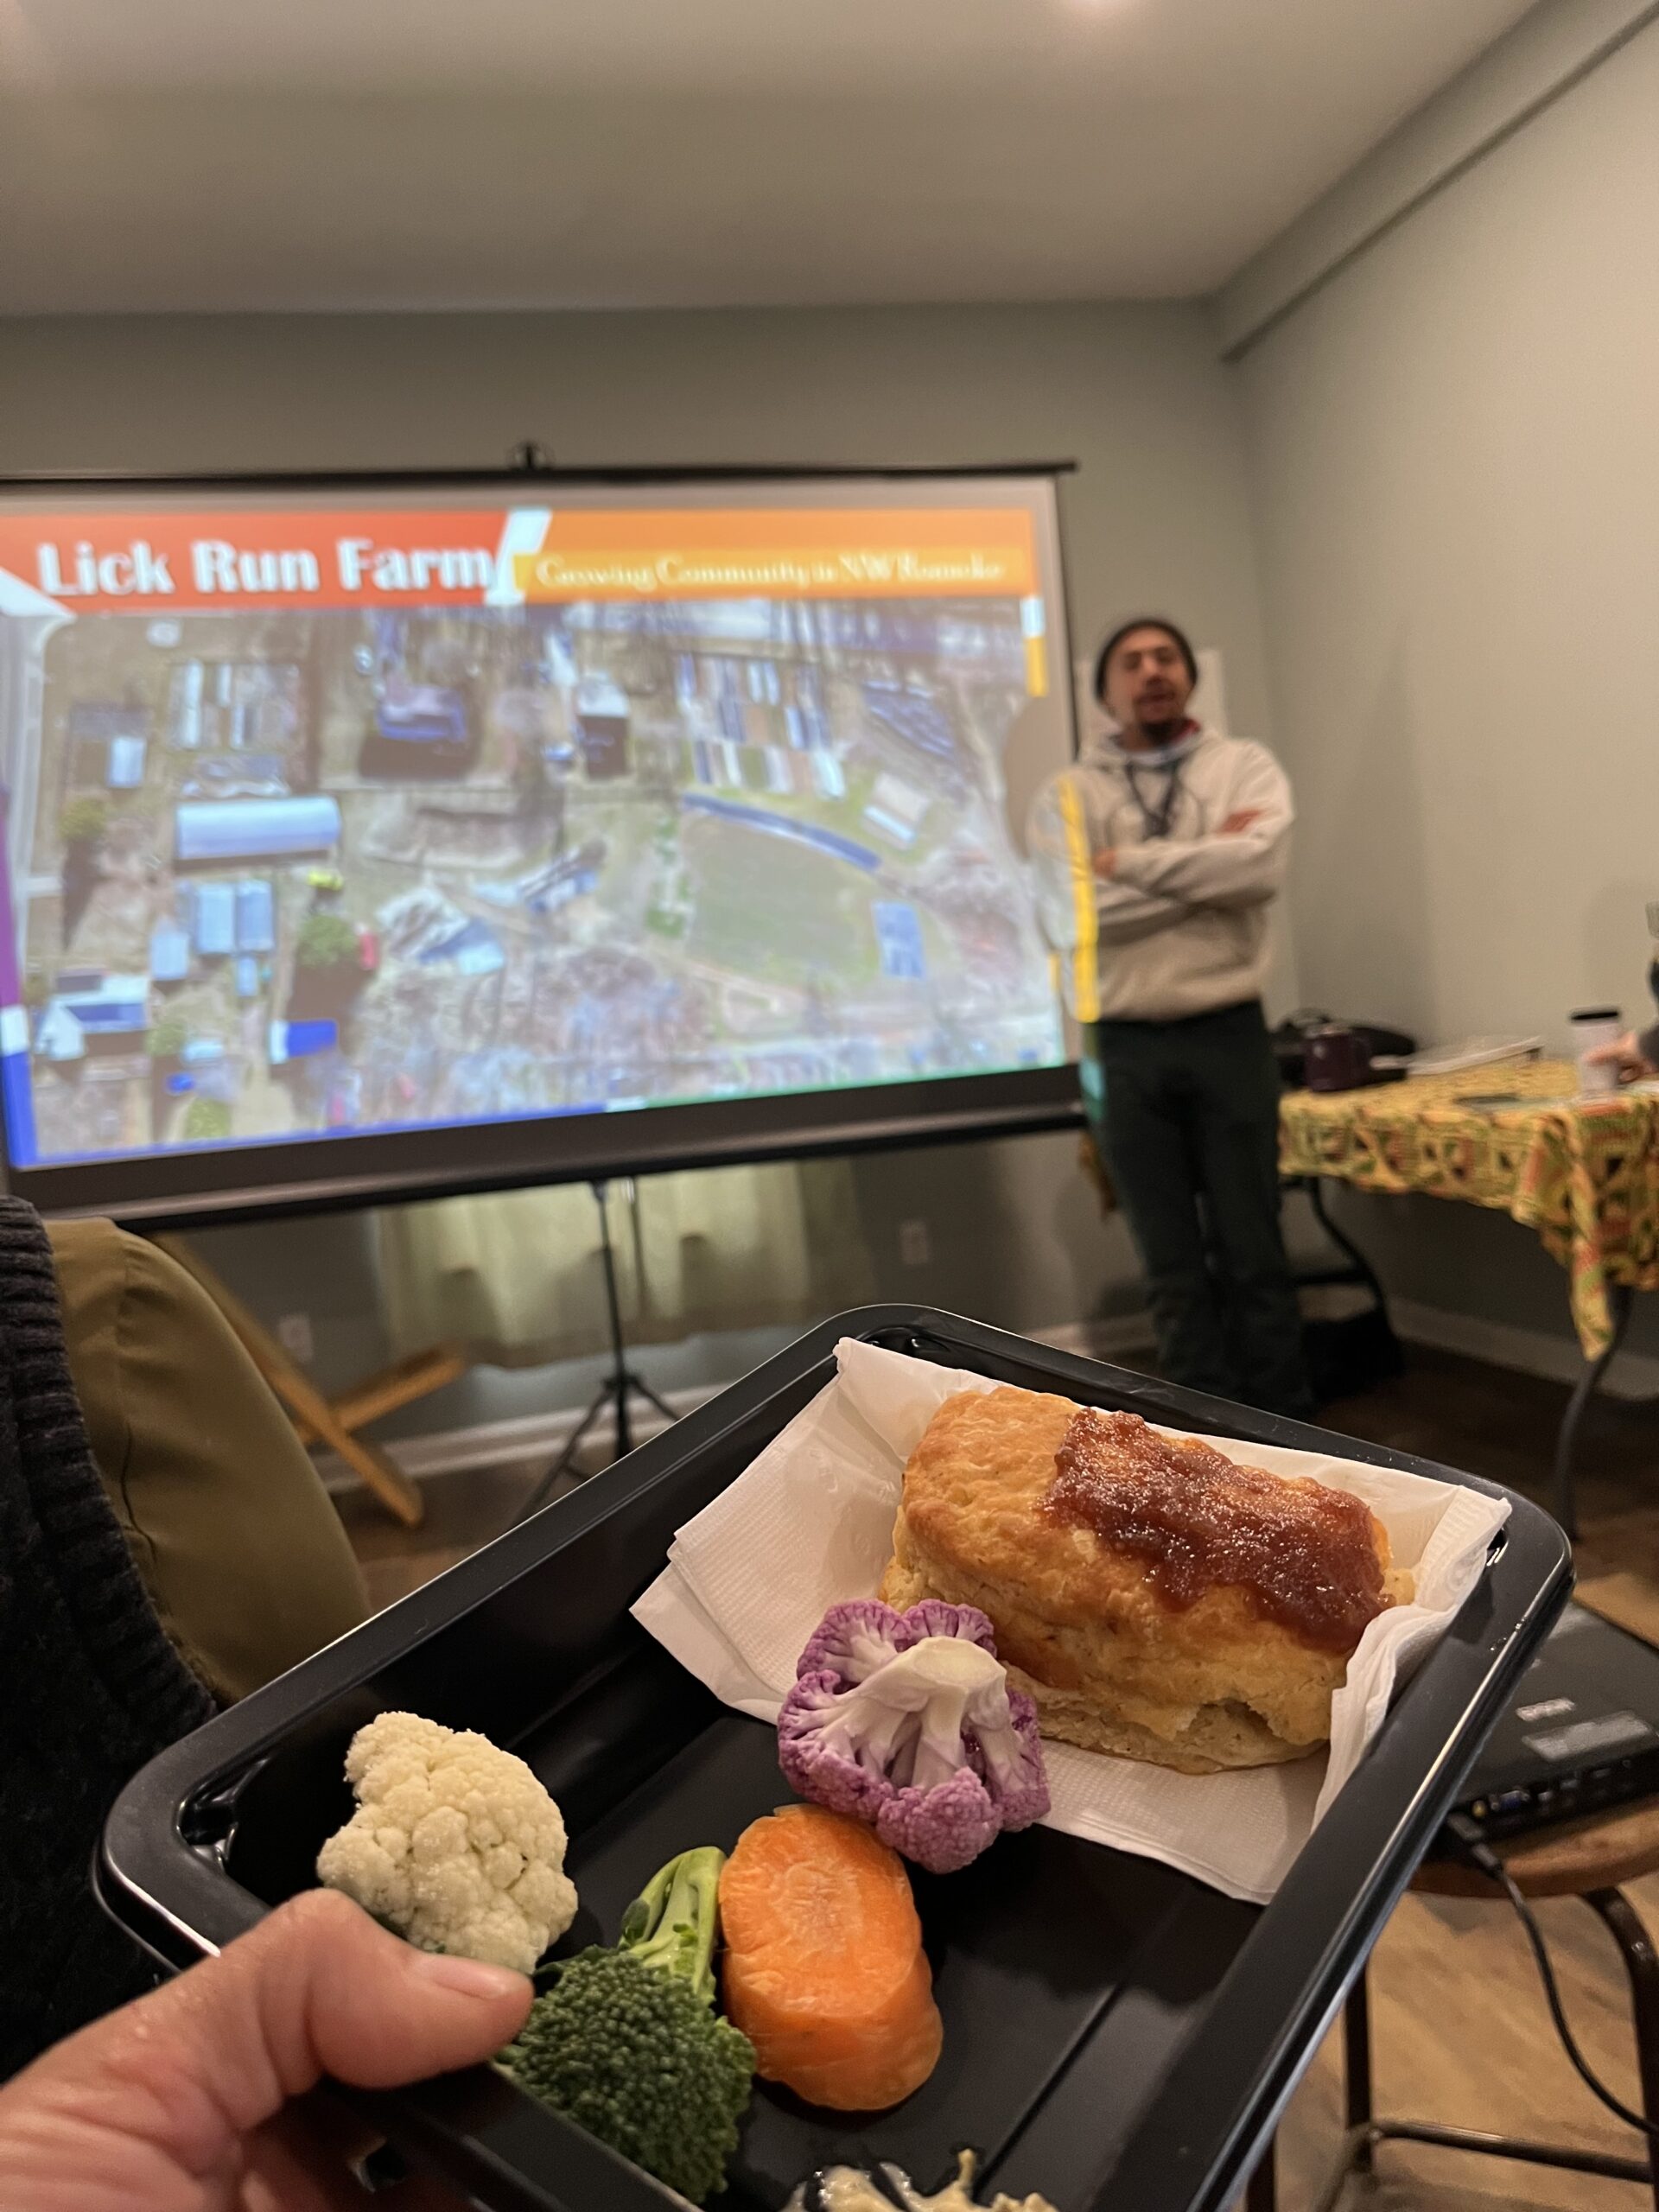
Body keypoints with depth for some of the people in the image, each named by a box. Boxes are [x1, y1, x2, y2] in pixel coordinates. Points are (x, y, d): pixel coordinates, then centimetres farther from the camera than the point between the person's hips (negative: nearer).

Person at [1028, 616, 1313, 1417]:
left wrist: (1130, 862, -9)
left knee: (1251, 1254, 4)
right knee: (1172, 1266, 7)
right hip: (1124, 1050, 1)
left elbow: (1260, 866, -14)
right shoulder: (1068, 795, 4)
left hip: (1228, 1037, 0)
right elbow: (1071, 919, -11)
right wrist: (1205, 866, -9)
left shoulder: (1243, 766, 6)